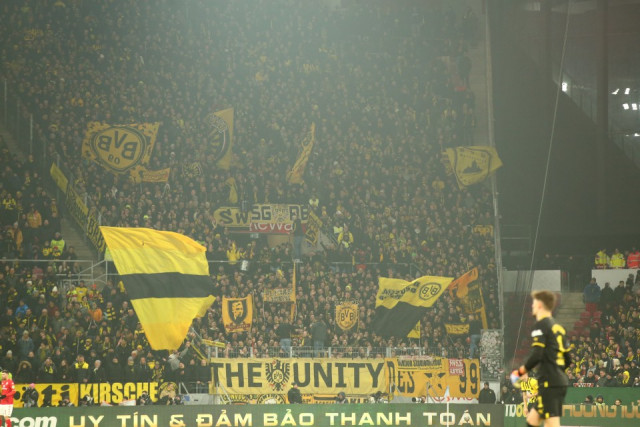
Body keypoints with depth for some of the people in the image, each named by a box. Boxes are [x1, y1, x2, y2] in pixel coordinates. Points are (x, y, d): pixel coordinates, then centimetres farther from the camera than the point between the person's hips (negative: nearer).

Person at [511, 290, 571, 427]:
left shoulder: (541, 325, -8)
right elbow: (568, 359, 18)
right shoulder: (558, 327, 17)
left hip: (549, 384, -9)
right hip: (561, 382, 9)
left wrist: (520, 372, -5)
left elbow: (536, 355, -18)